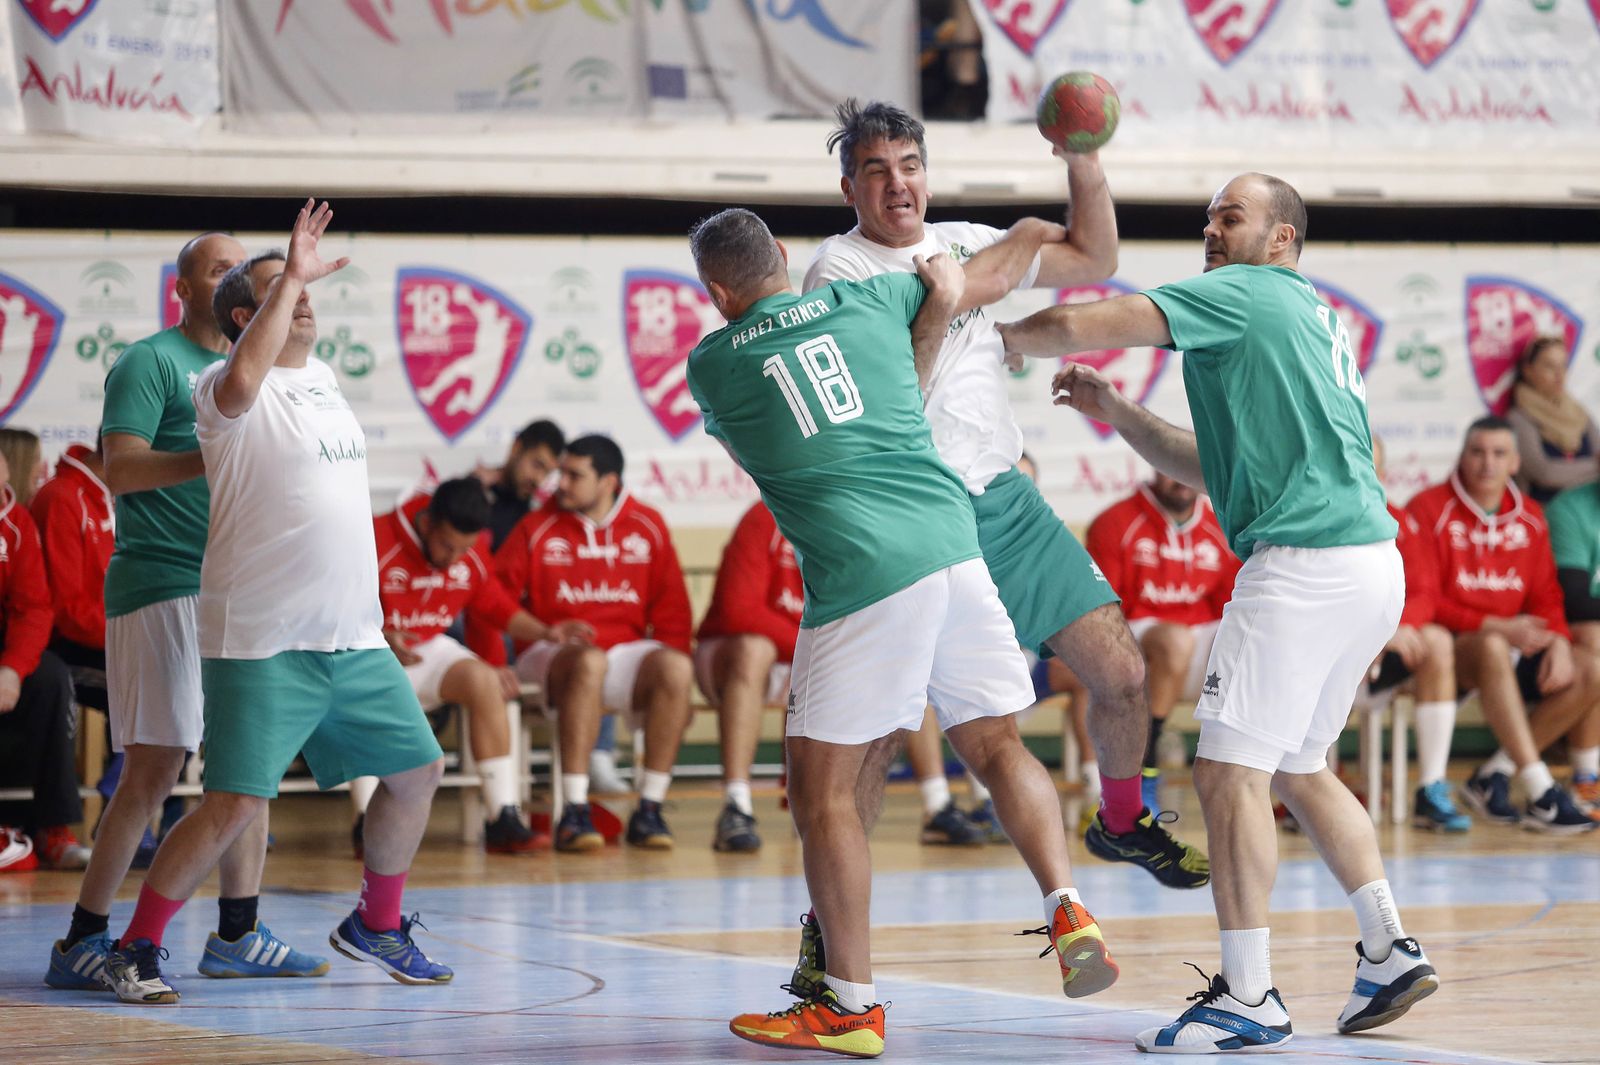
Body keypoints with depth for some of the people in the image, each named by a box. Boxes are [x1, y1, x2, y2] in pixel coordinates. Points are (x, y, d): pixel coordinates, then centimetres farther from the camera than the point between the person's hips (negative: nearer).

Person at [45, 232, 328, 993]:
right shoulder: (150, 362, -4)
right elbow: (120, 469, -15)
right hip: (162, 586, -8)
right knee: (154, 768, -10)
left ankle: (237, 936, 16)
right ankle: (81, 944, -6)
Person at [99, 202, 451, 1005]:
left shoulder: (320, 378, 15)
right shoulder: (227, 390, -10)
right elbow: (239, 385, -35)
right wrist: (291, 279, -31)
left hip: (354, 638, 8)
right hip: (262, 642, -8)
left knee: (418, 770, 12)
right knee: (235, 805, -13)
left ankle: (376, 926, 31)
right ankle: (134, 950, 1)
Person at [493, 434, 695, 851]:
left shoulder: (647, 526, 8)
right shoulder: (536, 528, 2)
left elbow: (671, 609, 10)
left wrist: (666, 669, -3)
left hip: (626, 650, 3)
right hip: (553, 654, -2)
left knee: (677, 668, -30)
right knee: (589, 662, -38)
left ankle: (649, 811, -23)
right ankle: (574, 812, -39)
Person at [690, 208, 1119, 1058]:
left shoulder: (710, 365, 7)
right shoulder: (864, 301, 16)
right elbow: (948, 286, 38)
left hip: (860, 570, -5)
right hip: (952, 543, 5)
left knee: (821, 782, 4)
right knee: (996, 746, 15)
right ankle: (1067, 910, -4)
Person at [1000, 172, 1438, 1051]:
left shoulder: (1246, 294, -2)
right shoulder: (1309, 319, 26)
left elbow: (1080, 327, -8)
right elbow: (1221, 471, 30)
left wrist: (999, 338, 11)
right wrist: (1117, 414, 24)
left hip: (1304, 563, -10)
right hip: (1369, 560, 10)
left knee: (1230, 769, -9)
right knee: (1296, 770, 19)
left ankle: (1248, 997, -10)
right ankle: (1389, 951, 16)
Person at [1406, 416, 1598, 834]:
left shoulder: (1529, 516, 11)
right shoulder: (1430, 509, -8)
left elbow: (1546, 596, 12)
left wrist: (1558, 642, -10)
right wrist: (1495, 627, -21)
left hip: (1514, 643, 7)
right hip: (1453, 645, -7)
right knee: (1493, 651, -39)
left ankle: (1494, 775, -13)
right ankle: (1542, 795, -44)